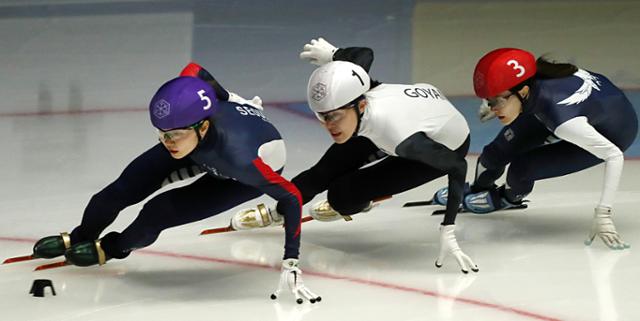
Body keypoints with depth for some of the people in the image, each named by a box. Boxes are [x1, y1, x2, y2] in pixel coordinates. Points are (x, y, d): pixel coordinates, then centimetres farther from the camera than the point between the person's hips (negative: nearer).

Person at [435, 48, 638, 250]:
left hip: (615, 133, -6)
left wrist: (603, 214, -43)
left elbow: (614, 155, -39)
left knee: (522, 167, -15)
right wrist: (495, 102, 19)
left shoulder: (560, 116, -44)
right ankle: (478, 188, 38)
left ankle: (509, 197, 22)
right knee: (499, 150, 4)